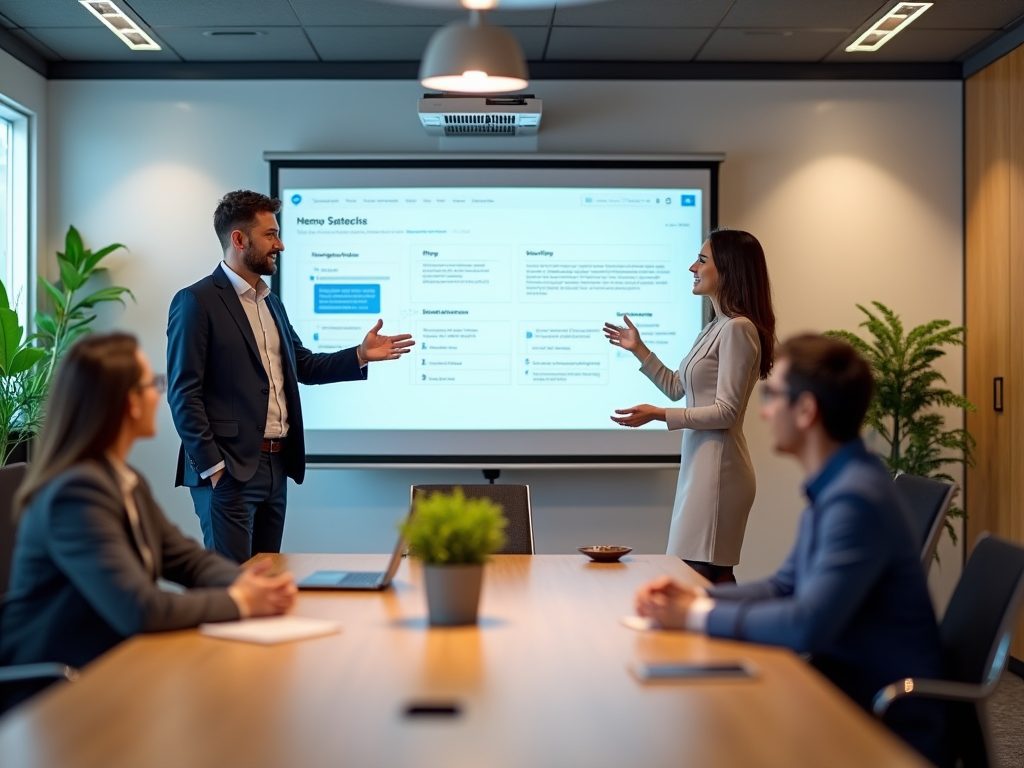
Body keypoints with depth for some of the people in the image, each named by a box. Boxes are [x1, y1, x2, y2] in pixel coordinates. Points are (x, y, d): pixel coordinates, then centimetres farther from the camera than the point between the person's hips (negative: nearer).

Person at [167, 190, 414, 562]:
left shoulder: (271, 303, 17)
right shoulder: (197, 302, -8)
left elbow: (303, 366, 21)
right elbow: (184, 393, -12)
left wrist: (360, 355, 7)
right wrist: (212, 466, -16)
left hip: (276, 466, 8)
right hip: (229, 469, -8)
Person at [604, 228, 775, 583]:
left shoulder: (737, 329, -14)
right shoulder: (715, 328, 16)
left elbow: (726, 412, -17)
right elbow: (677, 389, 23)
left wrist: (658, 415, -22)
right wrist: (638, 349, 19)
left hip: (718, 466, -10)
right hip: (701, 463, 10)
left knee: (697, 575, -11)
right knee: (713, 578, 9)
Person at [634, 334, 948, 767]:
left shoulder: (855, 499, -25)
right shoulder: (835, 485, 7)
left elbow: (807, 627, -30)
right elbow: (784, 587, 13)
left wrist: (698, 615, -19)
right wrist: (696, 597, -2)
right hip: (848, 697, 8)